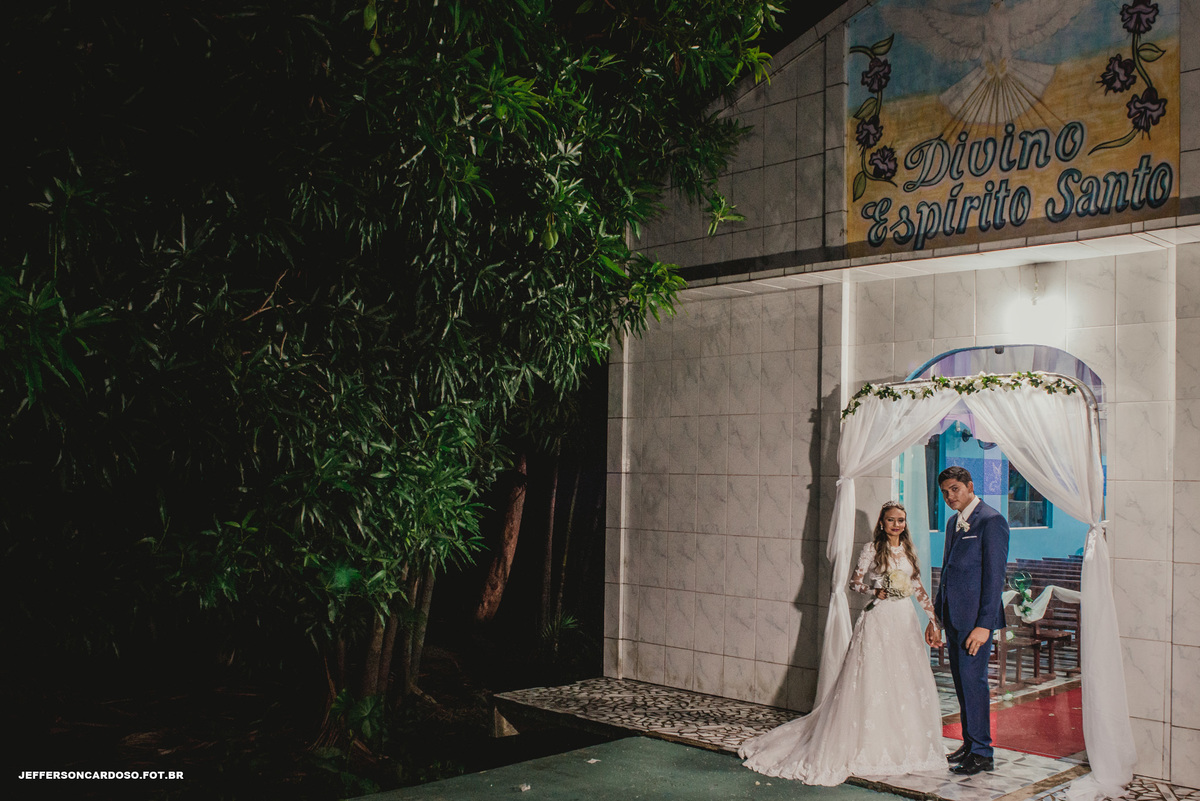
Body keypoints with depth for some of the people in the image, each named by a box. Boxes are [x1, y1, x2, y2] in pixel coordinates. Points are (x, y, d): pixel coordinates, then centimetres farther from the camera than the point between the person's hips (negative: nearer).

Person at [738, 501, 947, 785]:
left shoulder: (908, 550, 12)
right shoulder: (872, 549, -3)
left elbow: (918, 588, 15)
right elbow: (854, 582, -1)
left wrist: (934, 618, 12)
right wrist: (875, 591, -18)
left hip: (906, 620, 6)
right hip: (878, 621, -5)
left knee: (907, 683, 6)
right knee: (871, 682, -6)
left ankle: (902, 746, 19)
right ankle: (869, 747, 2)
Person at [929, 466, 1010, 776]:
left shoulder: (991, 521, -12)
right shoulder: (953, 522, 15)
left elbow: (995, 575, -15)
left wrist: (984, 624, -19)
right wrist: (936, 616, 19)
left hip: (975, 618, -8)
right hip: (953, 617, 8)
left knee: (972, 678, -5)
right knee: (962, 681, 13)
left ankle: (982, 752, 5)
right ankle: (969, 744, 24)